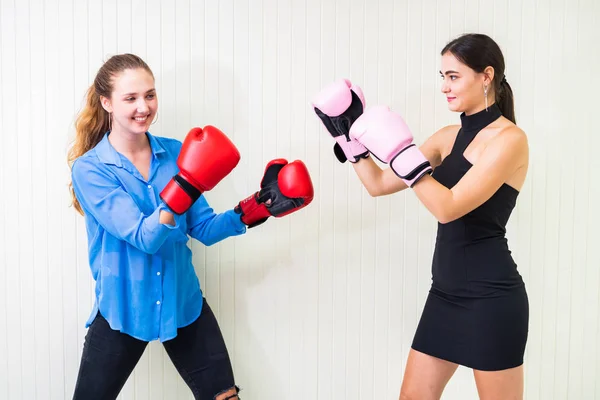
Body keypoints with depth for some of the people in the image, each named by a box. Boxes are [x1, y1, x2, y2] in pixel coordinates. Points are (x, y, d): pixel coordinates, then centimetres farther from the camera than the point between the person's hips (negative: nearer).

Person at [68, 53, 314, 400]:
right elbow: (143, 238, -24)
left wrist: (256, 207, -13)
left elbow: (204, 229, 2)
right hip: (122, 310, -3)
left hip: (184, 304, 3)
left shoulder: (176, 153, -1)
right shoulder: (89, 169, -13)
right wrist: (186, 186, -38)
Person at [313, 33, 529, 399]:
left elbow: (449, 207, -23)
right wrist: (349, 135, 3)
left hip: (491, 297, -7)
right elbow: (379, 184, 10)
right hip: (446, 293, 7)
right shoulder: (448, 137, 9)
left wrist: (400, 151, -23)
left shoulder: (509, 138, -13)